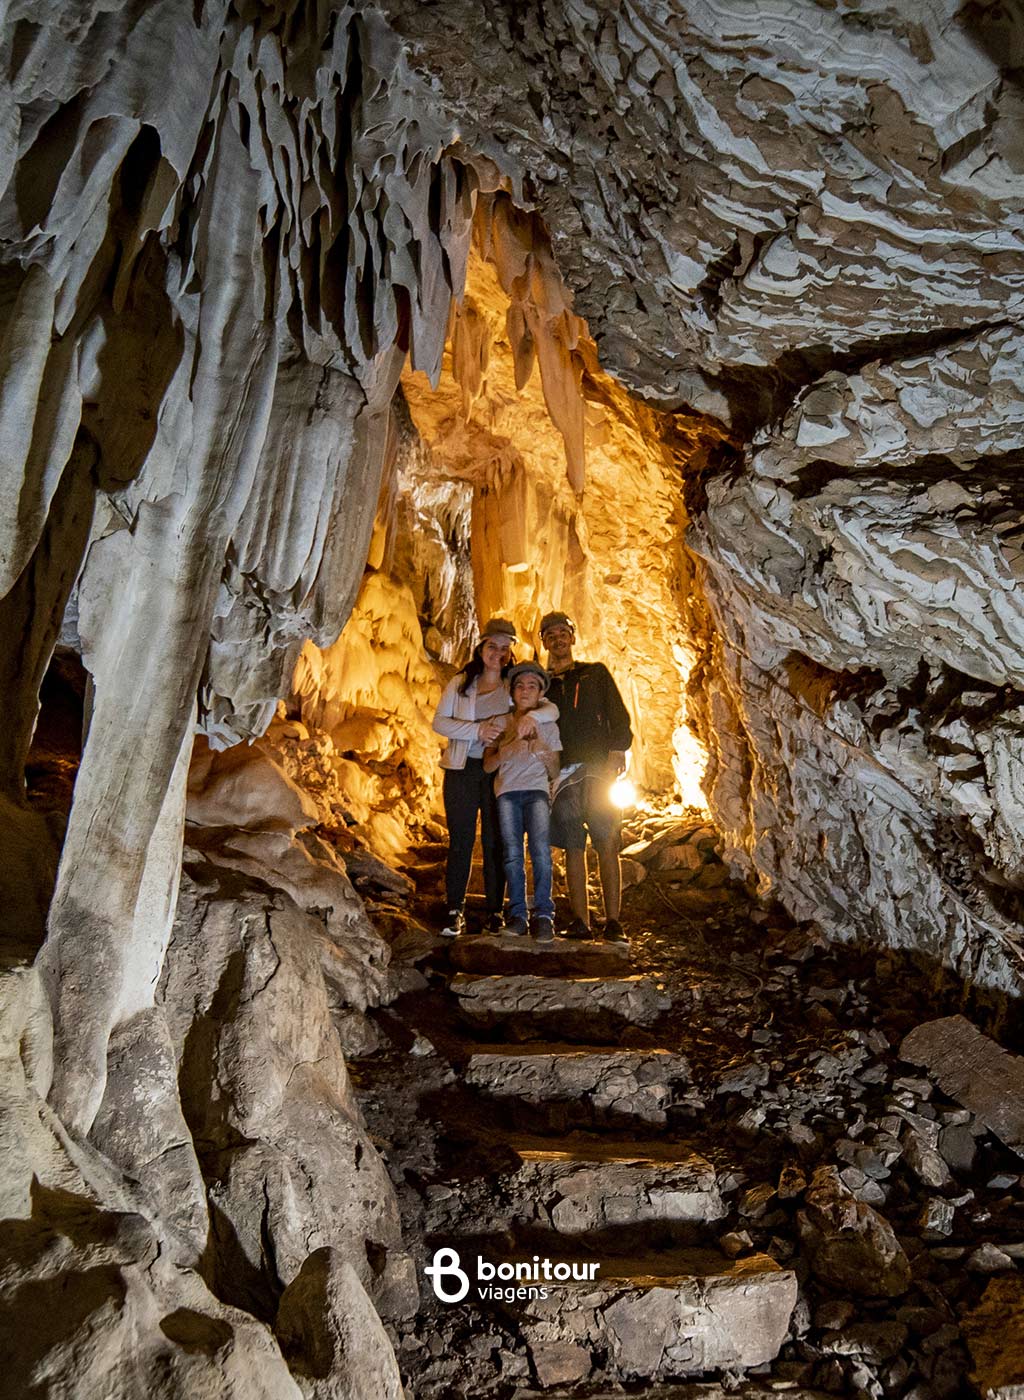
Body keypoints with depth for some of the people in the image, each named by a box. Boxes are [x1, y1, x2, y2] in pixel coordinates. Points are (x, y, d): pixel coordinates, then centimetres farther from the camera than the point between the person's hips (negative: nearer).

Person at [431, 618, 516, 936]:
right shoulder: (459, 684, 11)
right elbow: (439, 722, 1)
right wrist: (477, 730, -12)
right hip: (462, 769, 0)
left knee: (496, 842, 1)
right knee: (460, 841, 0)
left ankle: (494, 911, 9)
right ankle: (455, 911, 7)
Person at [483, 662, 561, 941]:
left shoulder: (548, 726, 15)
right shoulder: (501, 724, 16)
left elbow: (555, 773, 11)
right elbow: (488, 766, 8)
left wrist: (543, 752, -8)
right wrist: (507, 750, -10)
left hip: (537, 789, -1)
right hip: (507, 792, 1)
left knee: (540, 848, -20)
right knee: (512, 853, -10)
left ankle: (543, 915, -19)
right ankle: (517, 913, -3)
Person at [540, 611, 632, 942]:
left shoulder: (596, 673, 14)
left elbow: (618, 715, 7)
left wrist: (617, 750, -8)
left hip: (597, 769, -2)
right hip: (561, 773, 2)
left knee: (607, 846, -8)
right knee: (573, 848, 0)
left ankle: (613, 922, -6)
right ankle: (580, 922, 3)